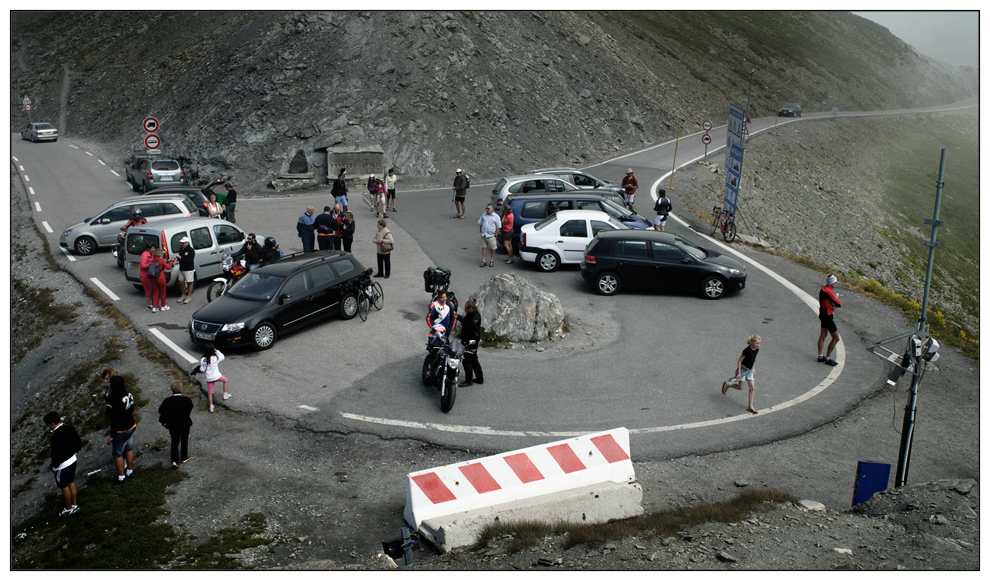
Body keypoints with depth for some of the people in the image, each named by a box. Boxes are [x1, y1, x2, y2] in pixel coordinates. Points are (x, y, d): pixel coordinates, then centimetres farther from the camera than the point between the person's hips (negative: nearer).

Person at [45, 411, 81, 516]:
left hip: (62, 465, -8)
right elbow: (79, 444, 5)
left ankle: (69, 509, 27)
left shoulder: (56, 437, -31)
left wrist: (54, 467, -9)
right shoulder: (70, 428, -6)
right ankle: (74, 504, 38)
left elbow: (56, 455, -25)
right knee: (71, 483, 23)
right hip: (72, 460, 8)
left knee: (64, 486, 11)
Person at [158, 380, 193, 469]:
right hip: (185, 424, 0)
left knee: (175, 442, 16)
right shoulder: (187, 400, -19)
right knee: (184, 441, 21)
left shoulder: (168, 401, -20)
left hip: (172, 425, 0)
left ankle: (174, 461, 5)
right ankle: (184, 458, 36)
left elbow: (160, 411, -10)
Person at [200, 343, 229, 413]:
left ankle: (211, 407, 14)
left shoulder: (202, 359, -9)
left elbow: (202, 370, -2)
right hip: (217, 376, -2)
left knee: (210, 392, 12)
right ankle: (225, 395, 34)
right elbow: (222, 356, 4)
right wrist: (217, 351, 6)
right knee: (225, 380, 29)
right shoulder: (215, 358, -15)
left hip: (209, 378, 2)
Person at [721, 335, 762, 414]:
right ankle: (726, 385, 32)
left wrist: (752, 368, 18)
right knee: (740, 388, 4)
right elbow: (739, 361, -19)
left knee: (752, 388, 1)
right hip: (743, 369, -7)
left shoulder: (757, 350, -4)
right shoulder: (747, 350, -25)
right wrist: (739, 372, -18)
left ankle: (750, 407, 7)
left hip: (749, 370, 7)